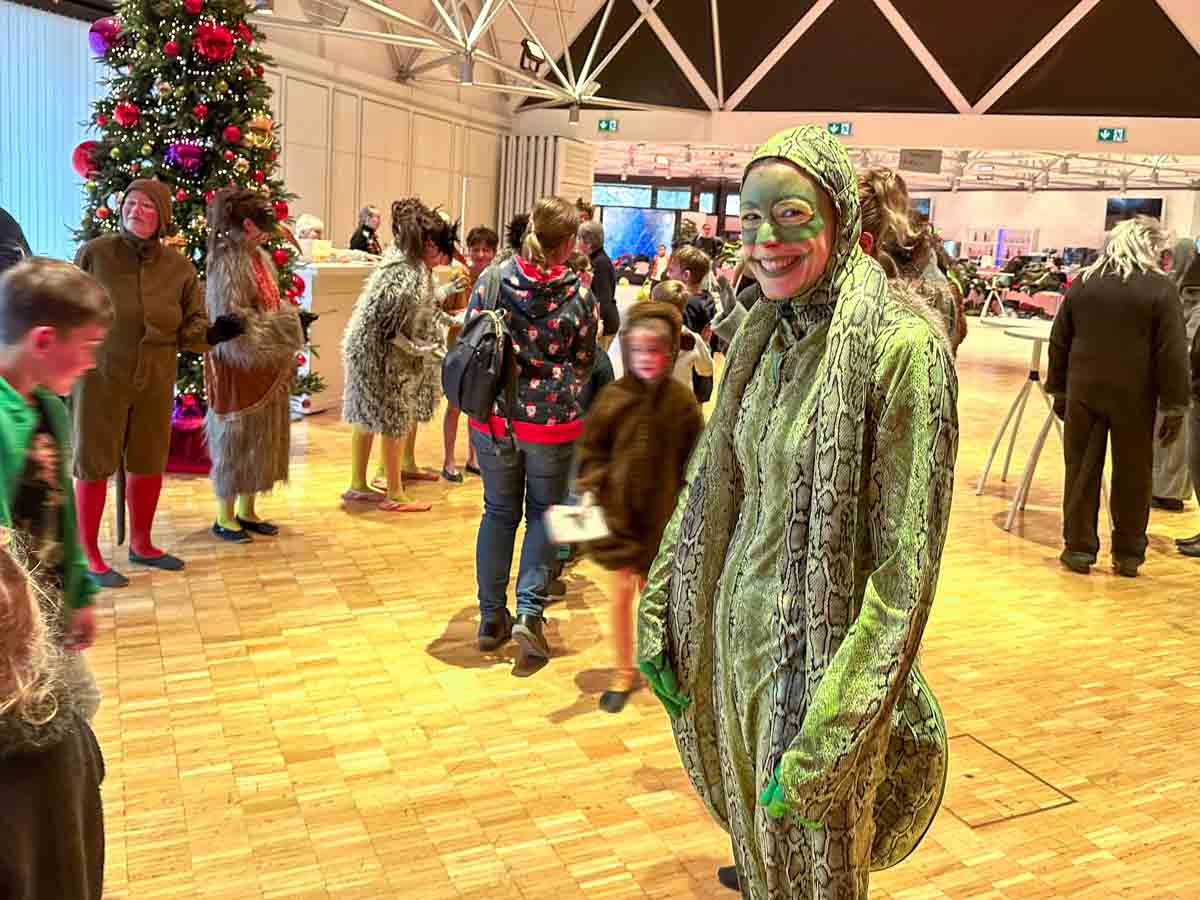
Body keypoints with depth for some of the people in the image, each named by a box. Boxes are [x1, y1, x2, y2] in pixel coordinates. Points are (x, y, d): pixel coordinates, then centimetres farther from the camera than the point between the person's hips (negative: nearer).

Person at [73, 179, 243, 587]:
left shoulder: (179, 266, -1)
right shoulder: (94, 253, -10)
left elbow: (189, 328, 3)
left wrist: (212, 333, -18)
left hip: (156, 381, 4)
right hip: (99, 376, -4)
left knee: (150, 463, 14)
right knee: (94, 464, 4)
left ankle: (141, 544, 32)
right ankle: (88, 554, 18)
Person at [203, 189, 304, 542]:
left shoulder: (260, 257, 9)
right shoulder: (227, 262, -17)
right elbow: (233, 322, -21)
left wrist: (283, 353, 3)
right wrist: (281, 323, -15)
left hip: (267, 366, 8)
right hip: (238, 366, -8)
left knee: (262, 439, 14)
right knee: (235, 439, 2)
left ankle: (246, 511, 26)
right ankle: (224, 518, 15)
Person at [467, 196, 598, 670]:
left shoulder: (493, 278, -4)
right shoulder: (579, 297, -7)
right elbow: (584, 364, 4)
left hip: (494, 418, 2)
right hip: (553, 422, -2)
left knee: (498, 511, 17)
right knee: (543, 513, 15)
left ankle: (492, 617, 23)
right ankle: (529, 611, 2)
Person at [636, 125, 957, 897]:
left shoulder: (899, 342, -21)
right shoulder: (763, 330, 2)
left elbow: (907, 569, -22)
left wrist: (831, 737, -22)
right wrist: (657, 612, 8)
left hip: (821, 655, -6)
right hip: (736, 628, 6)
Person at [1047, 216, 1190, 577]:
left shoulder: (1082, 283, 5)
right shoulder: (1161, 288, -6)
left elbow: (1059, 342, 9)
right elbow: (1173, 353, -9)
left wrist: (1059, 390, 17)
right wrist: (1175, 406, -4)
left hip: (1084, 391, 3)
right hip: (1134, 396, -2)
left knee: (1082, 470, 9)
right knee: (1132, 474, 8)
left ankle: (1079, 548, 13)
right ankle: (1128, 553, 17)